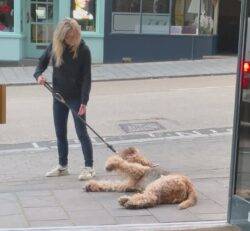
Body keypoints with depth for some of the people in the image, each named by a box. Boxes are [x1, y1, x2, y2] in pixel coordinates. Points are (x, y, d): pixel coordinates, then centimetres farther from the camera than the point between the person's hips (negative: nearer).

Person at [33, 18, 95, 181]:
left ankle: (89, 167, 7)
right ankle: (63, 166, 25)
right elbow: (42, 62, 10)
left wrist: (84, 101, -21)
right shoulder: (54, 47, -4)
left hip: (77, 97, -5)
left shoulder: (83, 50, -14)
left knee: (82, 132, -2)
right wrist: (39, 75, -13)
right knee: (60, 133, 12)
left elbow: (87, 78, -15)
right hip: (59, 96, 5)